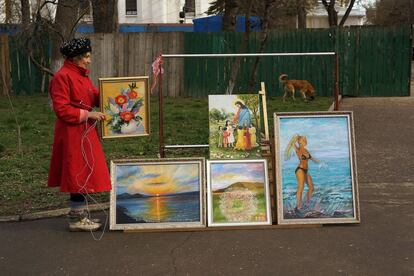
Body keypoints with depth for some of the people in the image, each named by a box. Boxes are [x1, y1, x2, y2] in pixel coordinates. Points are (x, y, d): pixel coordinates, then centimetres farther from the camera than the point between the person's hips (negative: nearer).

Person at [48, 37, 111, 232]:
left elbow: (95, 97, 16)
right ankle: (76, 219, 5)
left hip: (84, 131, 9)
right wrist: (88, 114, -19)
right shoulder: (62, 77, -15)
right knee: (79, 174, -4)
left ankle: (80, 214, 25)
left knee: (84, 174, 14)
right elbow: (62, 109, -20)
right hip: (72, 133, -9)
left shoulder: (82, 75, 14)